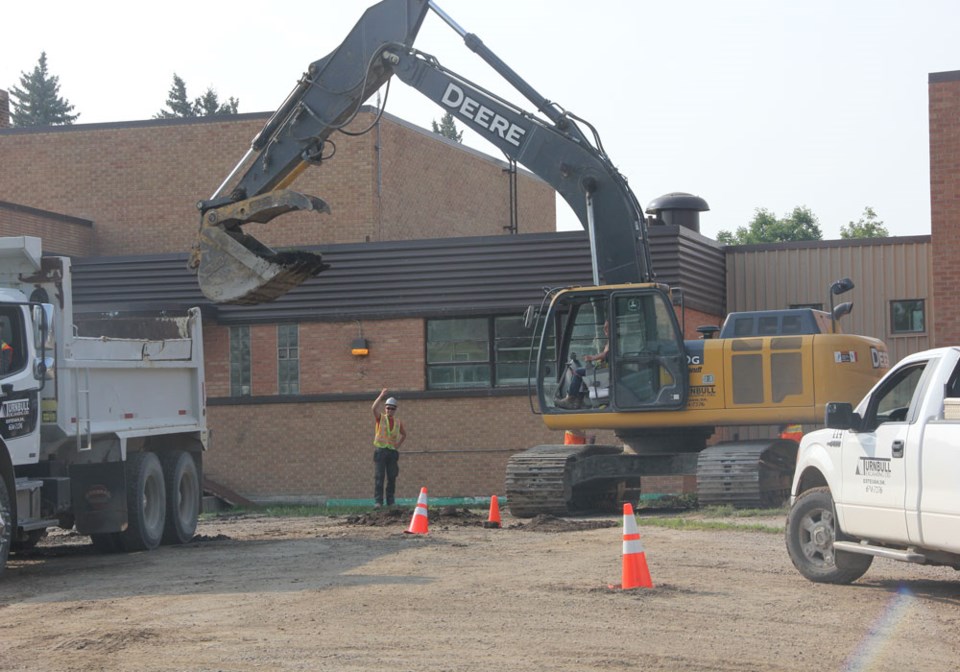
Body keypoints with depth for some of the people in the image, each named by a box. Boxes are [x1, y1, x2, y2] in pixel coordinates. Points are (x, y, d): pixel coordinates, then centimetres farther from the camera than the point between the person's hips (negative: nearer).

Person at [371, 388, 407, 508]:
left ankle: (390, 501, 10)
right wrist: (381, 395, -20)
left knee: (392, 477, 4)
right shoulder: (380, 418, 3)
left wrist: (398, 444, 12)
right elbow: (374, 408, -18)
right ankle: (378, 501, -9)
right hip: (380, 450, -3)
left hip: (393, 451, 3)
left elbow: (404, 434, 27)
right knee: (379, 477, -7)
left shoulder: (398, 421, 12)